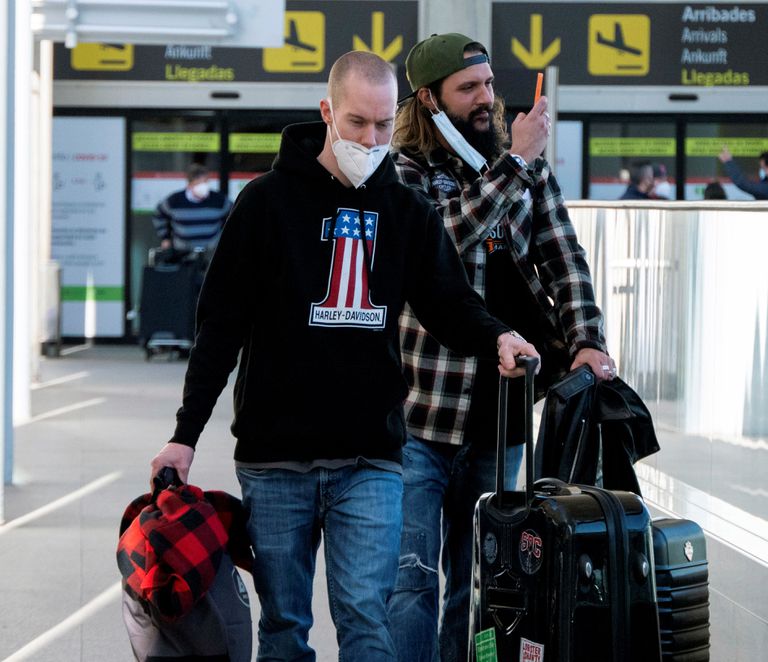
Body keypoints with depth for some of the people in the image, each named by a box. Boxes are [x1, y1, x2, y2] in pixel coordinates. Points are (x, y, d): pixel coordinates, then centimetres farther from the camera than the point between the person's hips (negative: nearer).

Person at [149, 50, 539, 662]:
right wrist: (186, 433, -3)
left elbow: (451, 303, 10)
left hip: (370, 459, 1)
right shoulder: (269, 201, 0)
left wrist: (496, 338, -14)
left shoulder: (409, 213, 8)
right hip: (275, 456, -1)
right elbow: (222, 324, 1)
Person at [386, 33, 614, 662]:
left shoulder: (530, 169, 10)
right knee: (410, 577, -4)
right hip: (418, 421, -4)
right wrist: (513, 162, -19)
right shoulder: (403, 173, -3)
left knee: (476, 583, 12)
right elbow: (443, 240, -21)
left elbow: (563, 257, 5)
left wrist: (586, 341, -11)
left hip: (498, 419, 4)